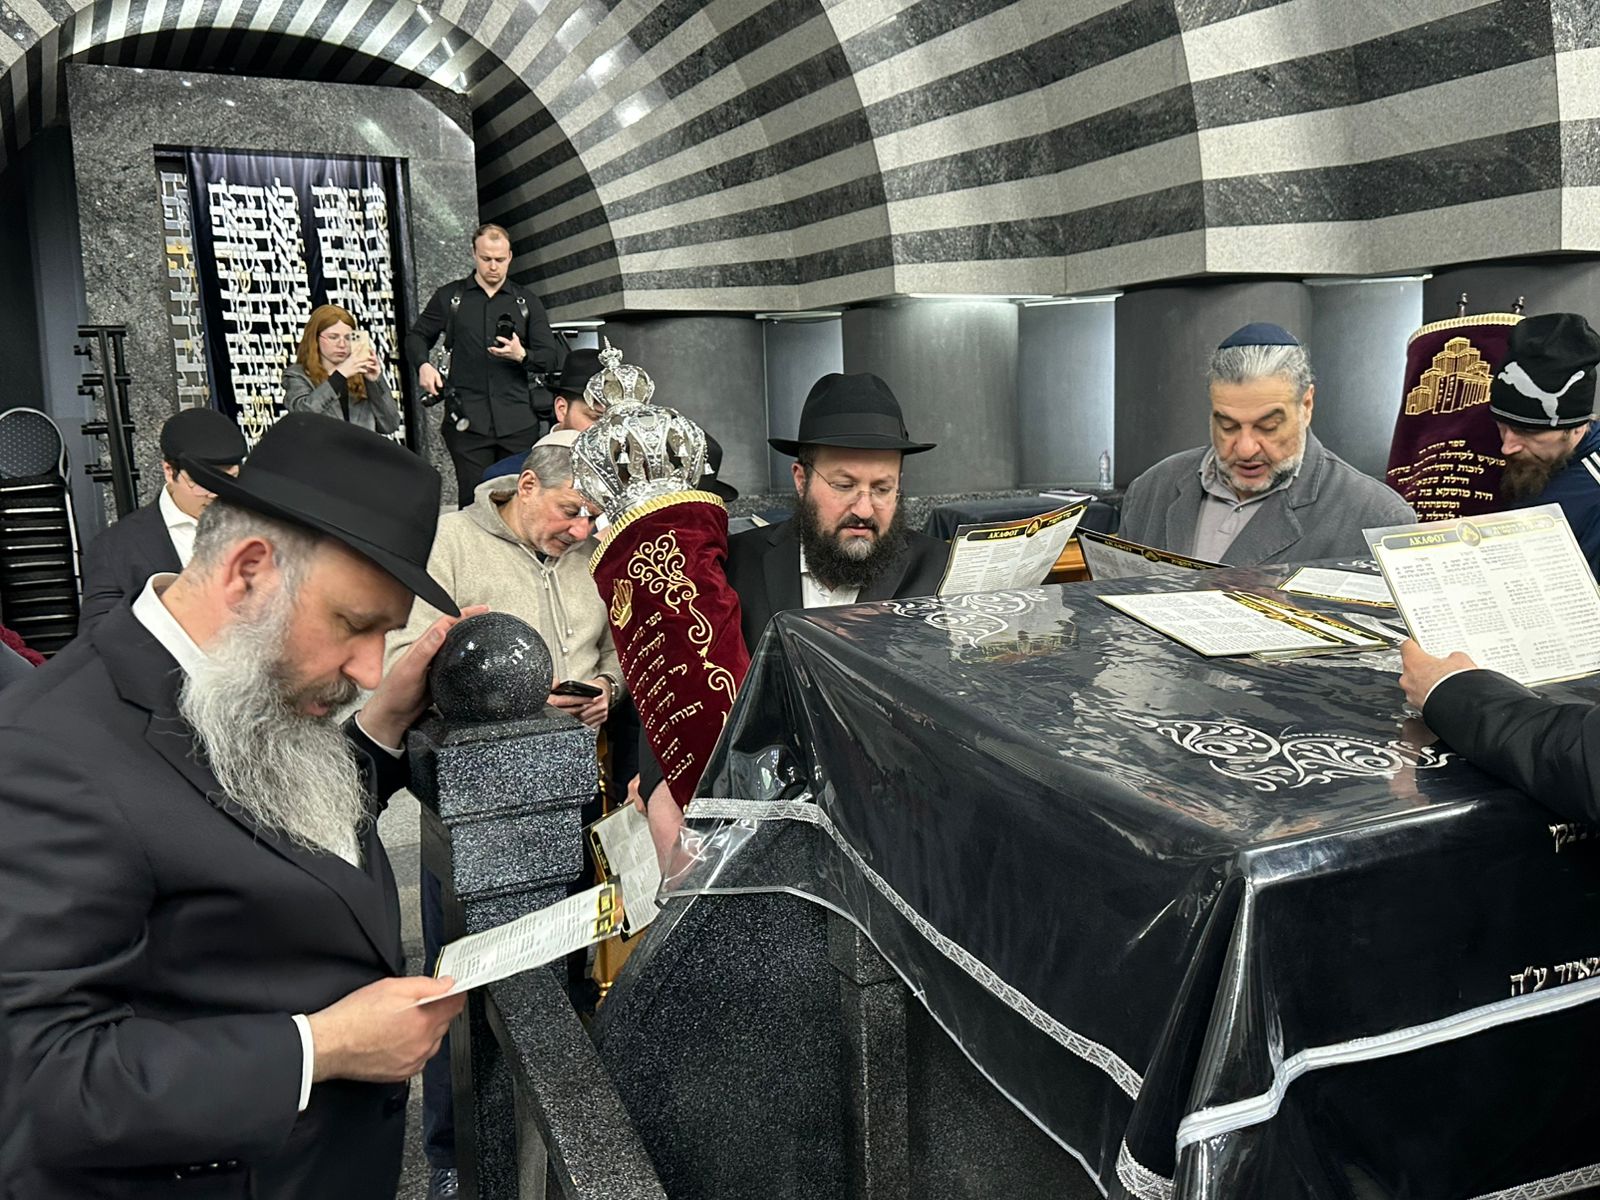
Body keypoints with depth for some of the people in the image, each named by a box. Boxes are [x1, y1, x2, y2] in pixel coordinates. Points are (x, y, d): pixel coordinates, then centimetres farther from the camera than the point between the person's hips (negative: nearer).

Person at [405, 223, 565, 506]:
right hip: (467, 420, -1)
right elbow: (417, 336, 20)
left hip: (519, 422, 1)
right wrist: (423, 365, -2)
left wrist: (522, 355, -12)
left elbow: (552, 358, 9)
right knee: (473, 500, -4)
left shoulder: (527, 302, 13)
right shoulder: (449, 297, 12)